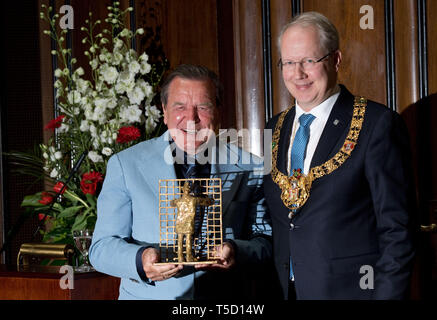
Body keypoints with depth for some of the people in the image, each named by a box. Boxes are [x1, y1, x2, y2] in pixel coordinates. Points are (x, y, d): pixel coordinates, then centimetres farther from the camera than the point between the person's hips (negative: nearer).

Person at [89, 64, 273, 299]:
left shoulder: (249, 169, 7)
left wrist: (236, 252, -14)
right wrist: (141, 260, -19)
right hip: (149, 296, -1)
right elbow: (102, 247, 0)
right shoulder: (125, 165, 4)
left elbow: (266, 240, 6)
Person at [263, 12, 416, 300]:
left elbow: (396, 228, -12)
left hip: (352, 287, -5)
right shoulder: (274, 130, 9)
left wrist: (389, 293, -17)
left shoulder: (378, 124, -9)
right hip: (286, 290, 5)